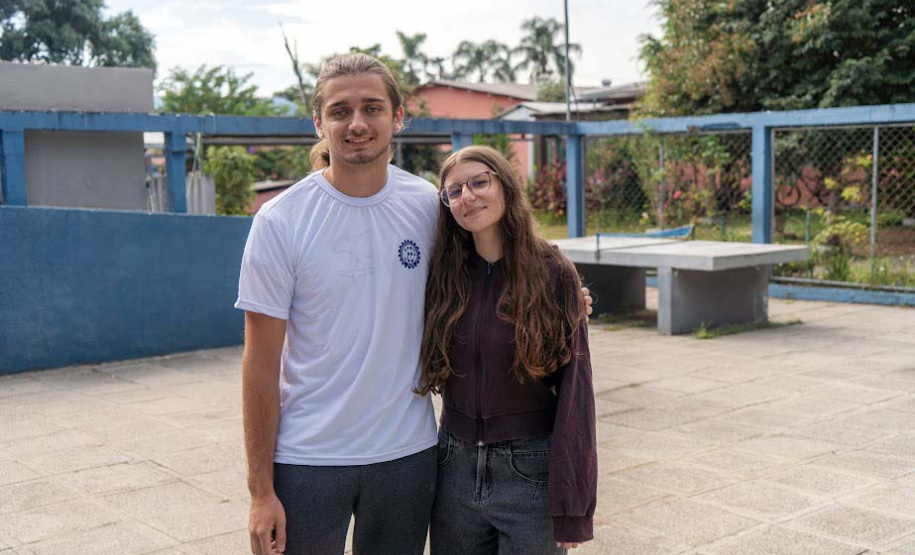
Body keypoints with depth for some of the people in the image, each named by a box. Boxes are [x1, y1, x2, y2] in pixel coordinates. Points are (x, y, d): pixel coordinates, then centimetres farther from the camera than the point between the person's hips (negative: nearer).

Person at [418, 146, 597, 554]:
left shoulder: (553, 273, -9)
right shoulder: (445, 275, 1)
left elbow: (574, 390, -10)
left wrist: (572, 507, -12)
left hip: (530, 474, -3)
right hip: (455, 470, 4)